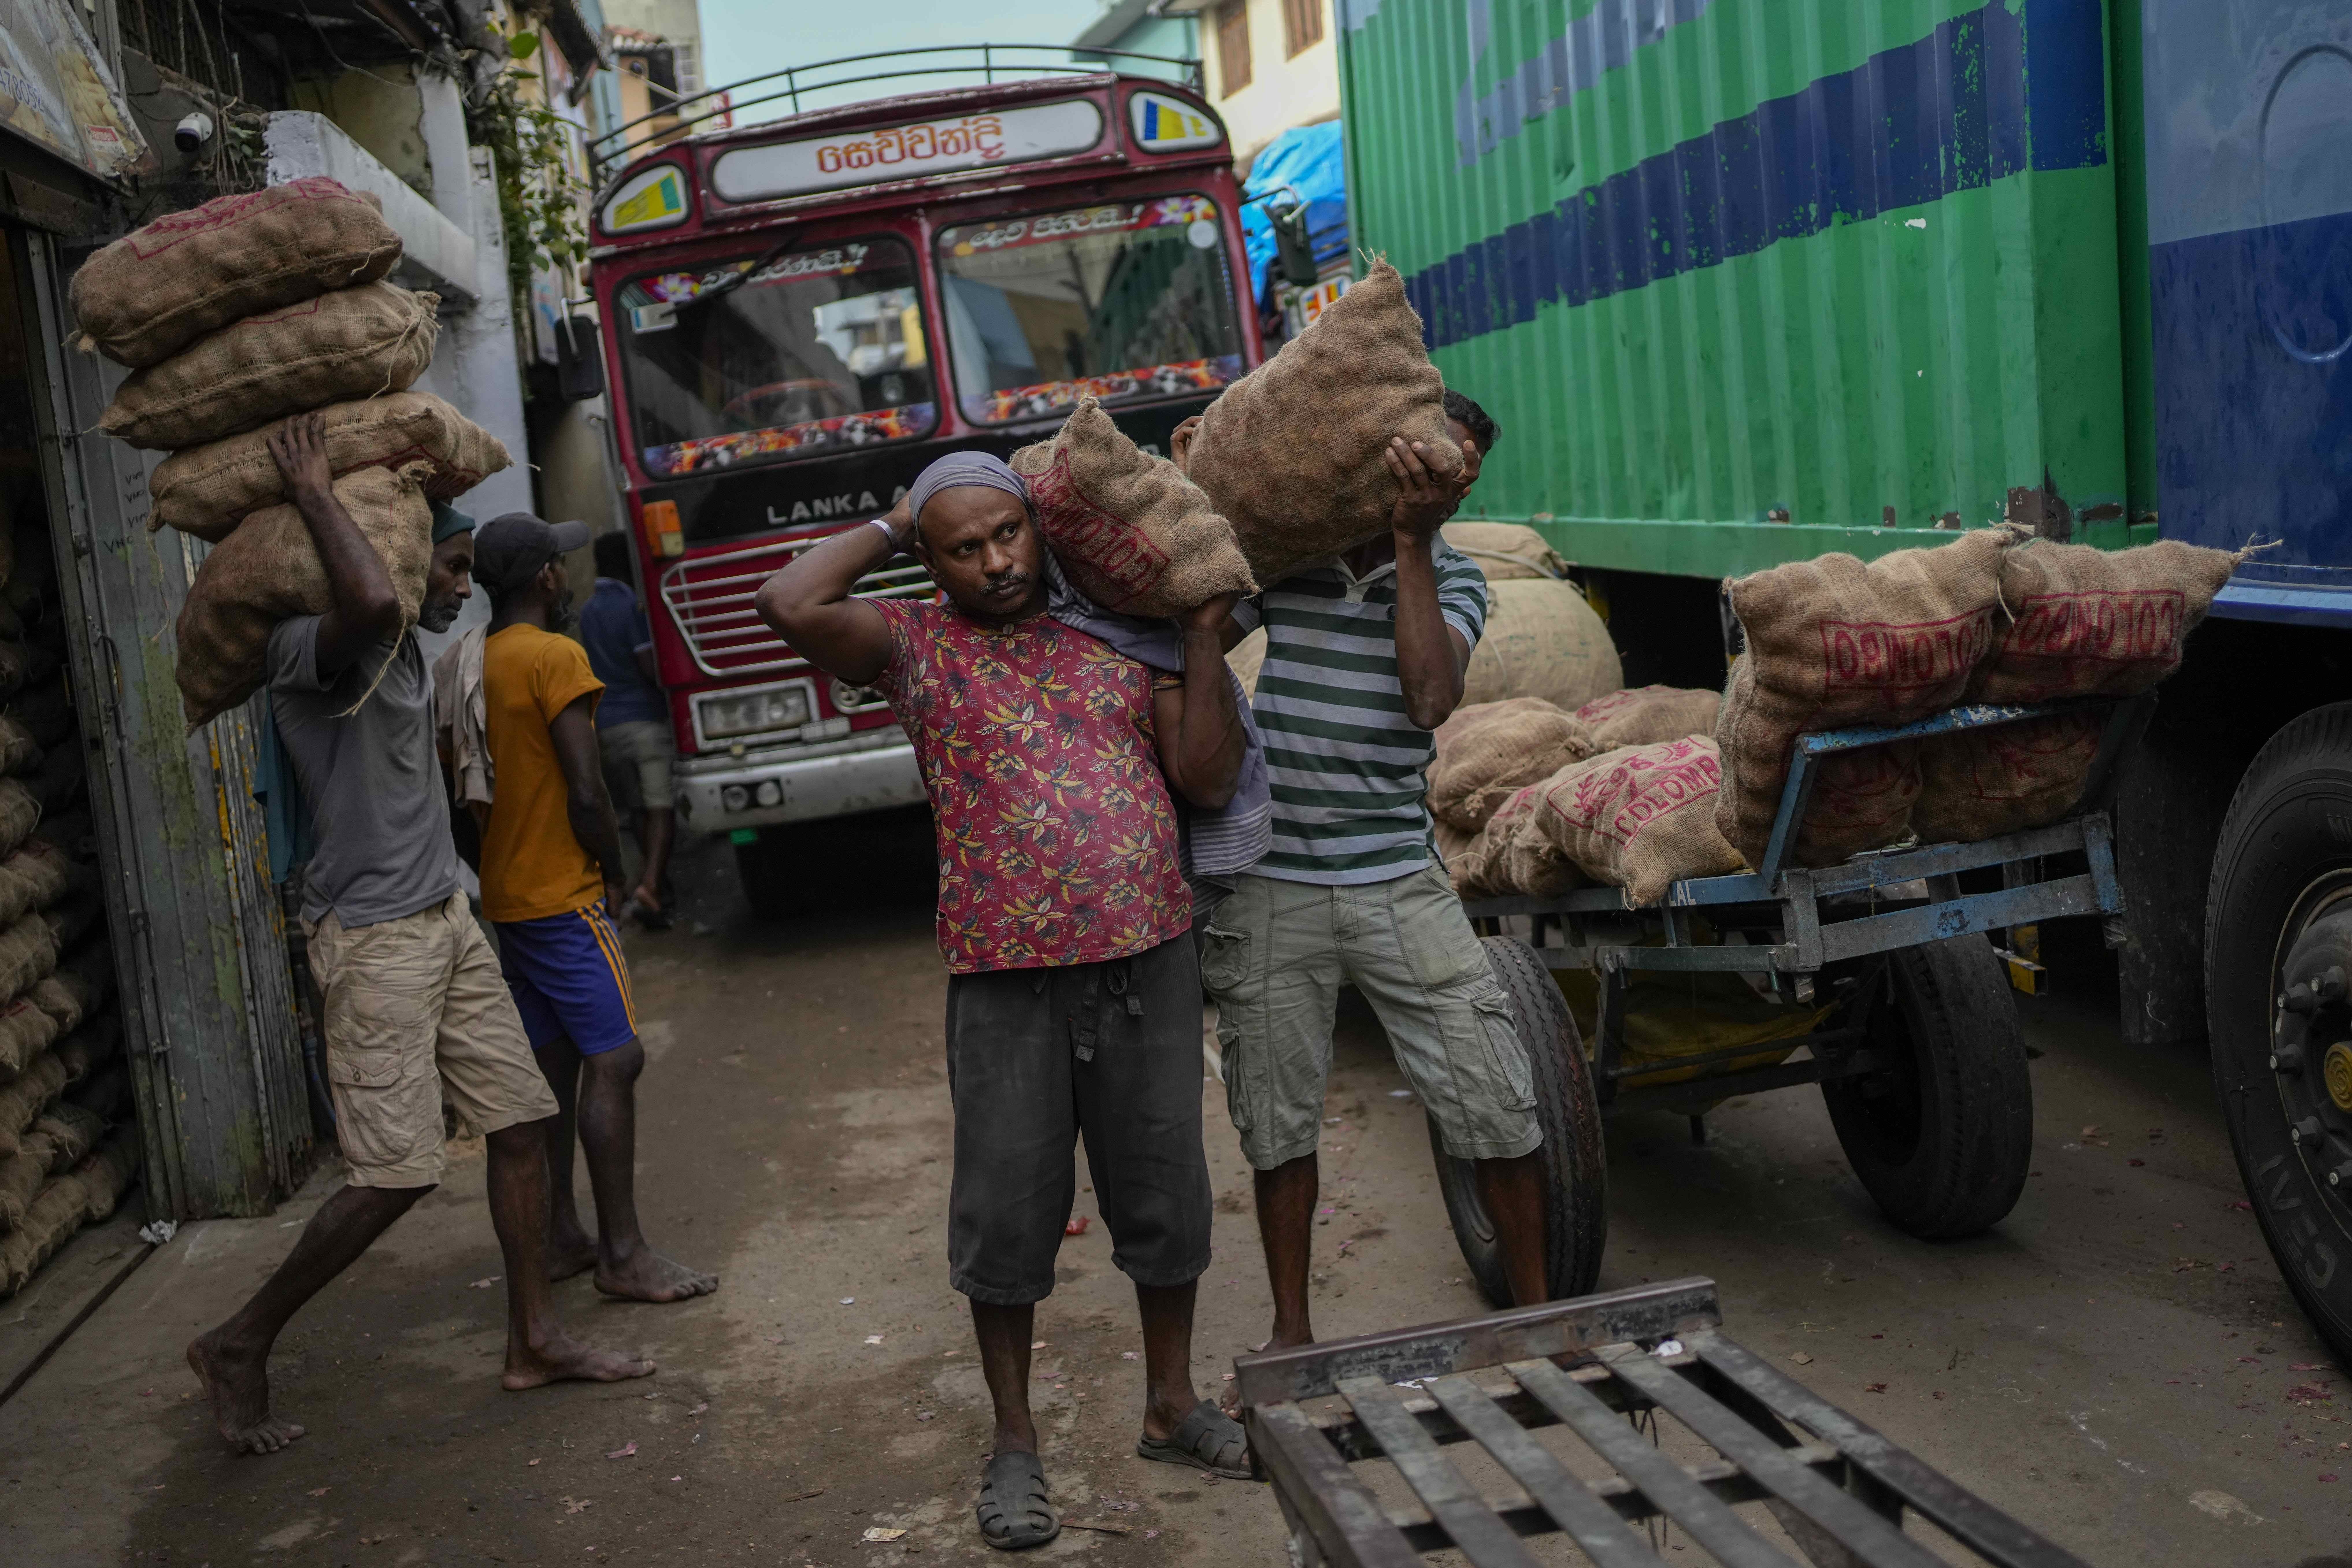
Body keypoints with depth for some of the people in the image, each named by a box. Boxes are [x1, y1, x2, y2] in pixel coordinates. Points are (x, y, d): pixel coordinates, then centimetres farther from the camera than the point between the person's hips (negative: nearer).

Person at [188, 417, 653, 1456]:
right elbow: (373, 600, -40)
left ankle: (534, 1339, 19)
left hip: (445, 921, 9)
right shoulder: (309, 649, -16)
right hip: (374, 938, -9)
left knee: (520, 1120, 8)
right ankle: (240, 1347, 10)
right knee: (394, 1172, -9)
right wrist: (312, 492, -25)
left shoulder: (405, 655, 13)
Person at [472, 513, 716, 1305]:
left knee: (553, 1063, 13)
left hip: (506, 897, 9)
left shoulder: (473, 664, 11)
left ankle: (562, 1237, 19)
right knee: (613, 1060, -7)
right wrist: (615, 876, -4)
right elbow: (586, 792, -19)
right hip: (563, 896, -9)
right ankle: (623, 1253, -7)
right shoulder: (555, 656, -14)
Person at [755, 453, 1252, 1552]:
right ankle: (1014, 1444, 23)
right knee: (1009, 1207, 5)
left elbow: (1207, 780, 4)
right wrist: (889, 529, 1)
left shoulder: (1120, 636, 10)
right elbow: (788, 606, -14)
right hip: (1007, 976, -2)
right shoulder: (917, 646, 4)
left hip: (1150, 958, 3)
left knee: (1165, 1191, 12)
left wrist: (1203, 635, 1)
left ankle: (1172, 1406, 32)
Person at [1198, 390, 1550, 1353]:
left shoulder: (1450, 578, 1)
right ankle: (1291, 1331, 28)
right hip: (1270, 887, 0)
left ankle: (1534, 1308, 19)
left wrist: (1412, 543, -18)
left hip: (1397, 884, 0)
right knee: (1278, 1125, 10)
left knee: (1497, 1106, -1)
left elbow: (1431, 699, -17)